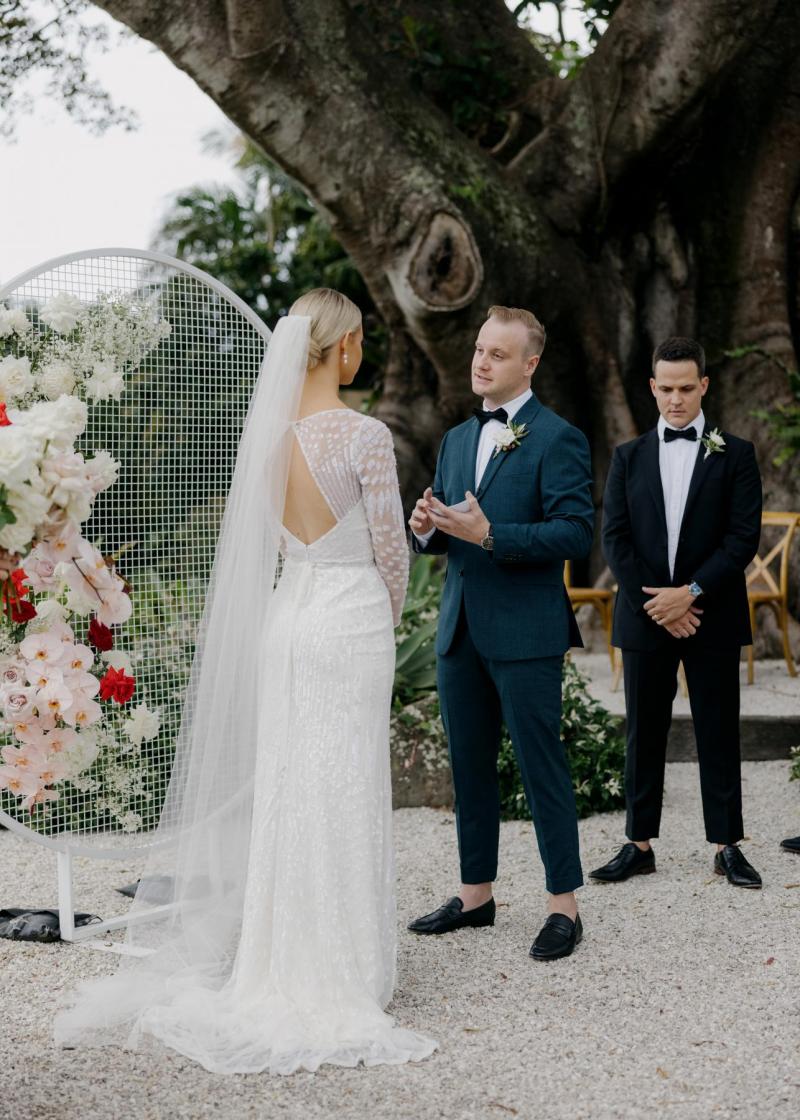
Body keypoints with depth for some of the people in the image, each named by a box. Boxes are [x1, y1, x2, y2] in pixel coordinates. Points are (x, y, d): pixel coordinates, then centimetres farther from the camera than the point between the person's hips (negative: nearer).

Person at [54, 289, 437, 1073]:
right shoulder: (365, 436, -14)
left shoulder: (269, 433, 5)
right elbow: (389, 548, -8)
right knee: (341, 798, 1)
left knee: (283, 792, 12)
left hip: (284, 617, 6)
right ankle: (338, 973, 10)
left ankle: (280, 961, 20)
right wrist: (386, 619, 12)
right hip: (350, 619, -6)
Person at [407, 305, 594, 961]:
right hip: (460, 630, 7)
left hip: (525, 634, -7)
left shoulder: (558, 439, -7)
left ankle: (564, 907, 7)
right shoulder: (457, 439, 16)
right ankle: (476, 894, 25)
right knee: (470, 766, 13)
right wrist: (427, 527, -4)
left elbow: (576, 533, -15)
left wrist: (489, 534, -23)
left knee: (542, 766, -2)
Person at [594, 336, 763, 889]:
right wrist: (654, 604, -9)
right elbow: (615, 537, 1)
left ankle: (727, 846, 12)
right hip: (645, 616, 2)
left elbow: (744, 537, -5)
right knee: (644, 734, 7)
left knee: (718, 732, 4)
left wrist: (691, 593, -15)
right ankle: (640, 844, 14)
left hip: (713, 617, -2)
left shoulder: (735, 455, 2)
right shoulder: (629, 457, 8)